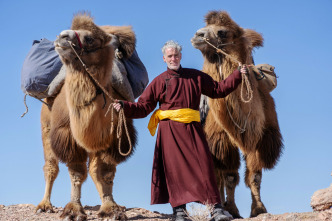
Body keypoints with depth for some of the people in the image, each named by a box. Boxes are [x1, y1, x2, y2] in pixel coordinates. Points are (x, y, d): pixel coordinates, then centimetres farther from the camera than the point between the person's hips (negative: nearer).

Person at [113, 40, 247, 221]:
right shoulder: (159, 82, 10)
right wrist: (125, 106, -10)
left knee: (203, 165, -6)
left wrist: (238, 75, 17)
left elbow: (218, 89, 22)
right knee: (175, 168, -7)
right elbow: (143, 107, 6)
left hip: (192, 128, 1)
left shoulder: (196, 77, 17)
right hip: (170, 129, -1)